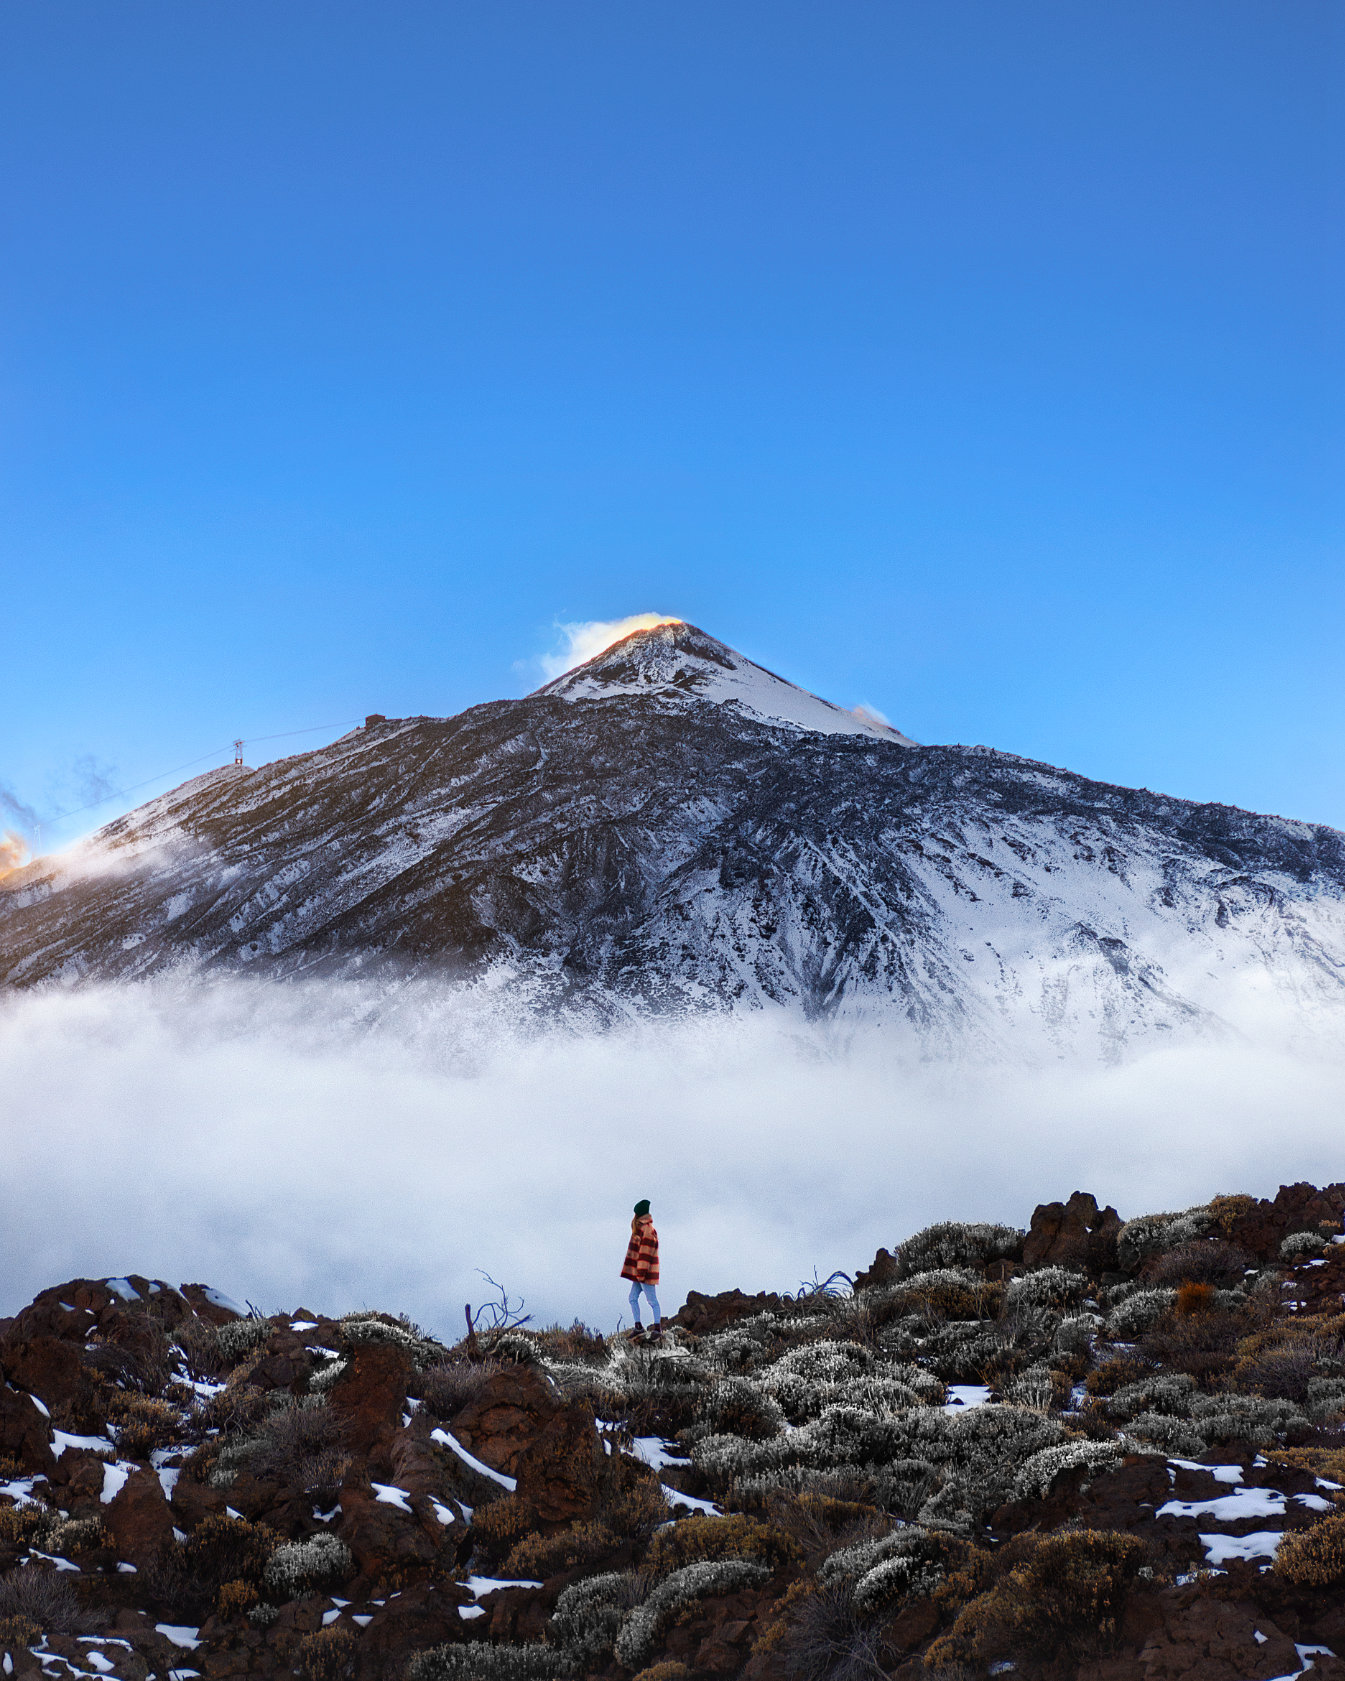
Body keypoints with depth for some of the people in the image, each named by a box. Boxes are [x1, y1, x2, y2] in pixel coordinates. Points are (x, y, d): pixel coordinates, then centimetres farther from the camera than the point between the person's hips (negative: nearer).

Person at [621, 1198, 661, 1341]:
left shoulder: (647, 1231, -19)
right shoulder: (641, 1229, 13)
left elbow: (645, 1253, -22)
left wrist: (641, 1273, -22)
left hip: (646, 1274, -10)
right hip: (639, 1273, 10)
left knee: (652, 1300, -2)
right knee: (633, 1298, 10)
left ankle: (658, 1328, 5)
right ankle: (638, 1327, 15)